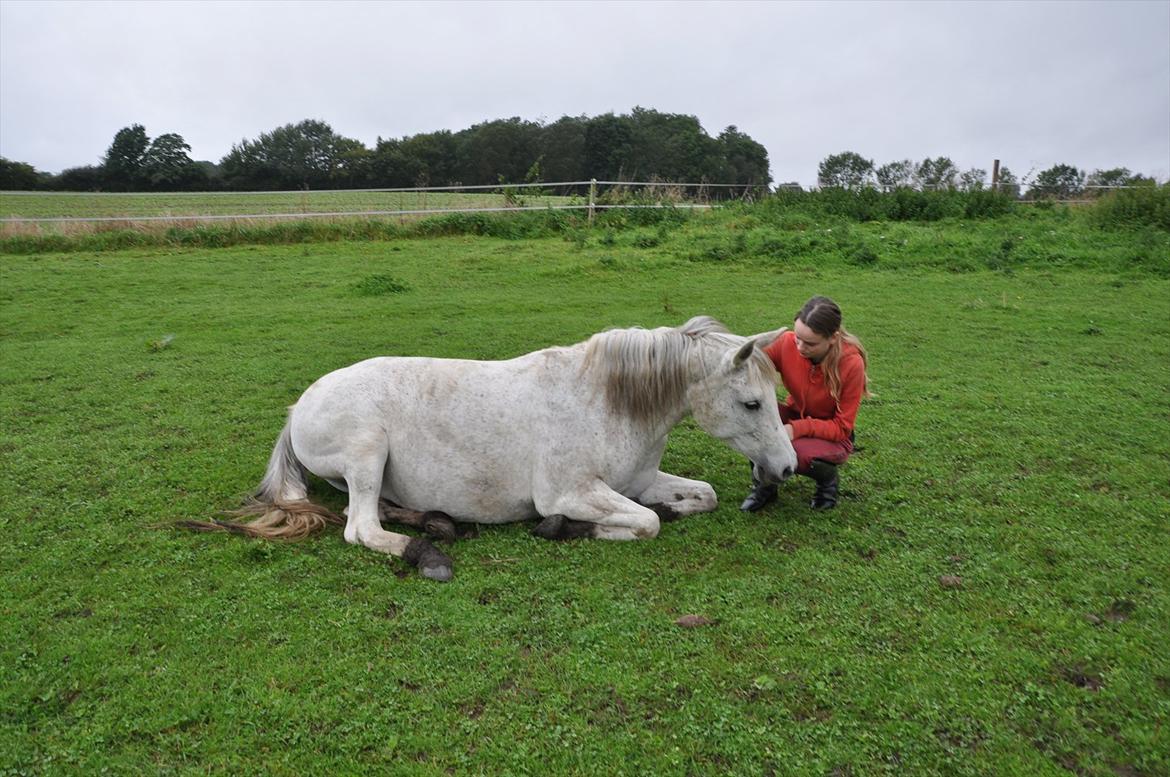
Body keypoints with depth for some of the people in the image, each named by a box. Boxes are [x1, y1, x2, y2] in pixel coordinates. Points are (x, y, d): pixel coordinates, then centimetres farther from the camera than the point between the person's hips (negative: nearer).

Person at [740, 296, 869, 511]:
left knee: (799, 454, -36)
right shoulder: (787, 343, -20)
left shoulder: (852, 363, -27)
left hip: (832, 435, -3)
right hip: (795, 417, 4)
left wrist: (798, 428, -34)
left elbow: (842, 427, -19)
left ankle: (828, 479, 3)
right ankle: (763, 484, -4)